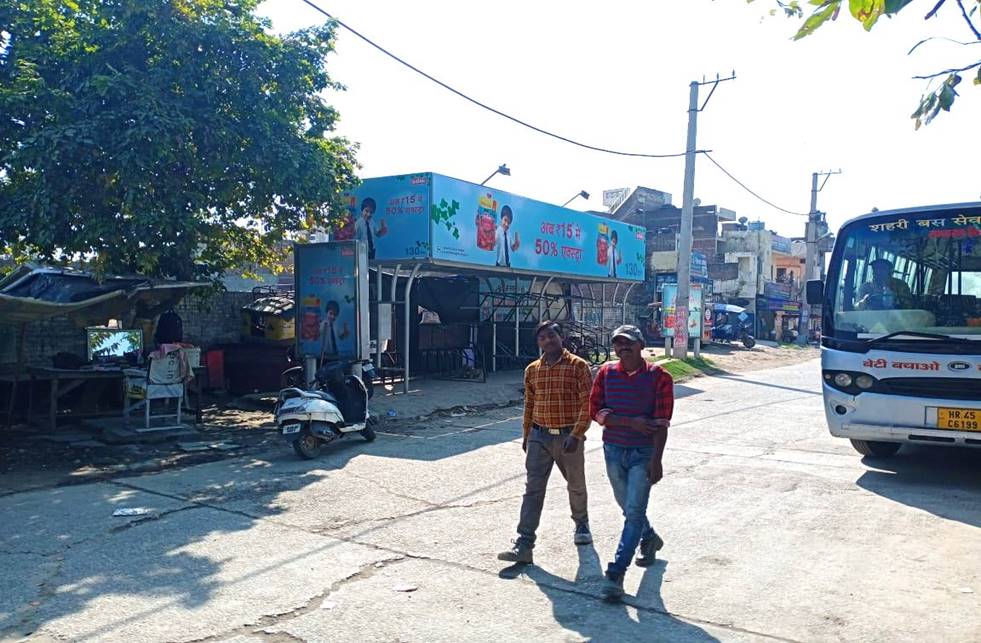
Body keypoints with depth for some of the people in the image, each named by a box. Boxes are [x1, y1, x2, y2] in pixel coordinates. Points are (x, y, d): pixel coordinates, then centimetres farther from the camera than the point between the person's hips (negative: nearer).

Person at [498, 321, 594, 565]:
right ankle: (524, 545, -5)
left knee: (576, 485, 17)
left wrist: (577, 435, -19)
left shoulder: (578, 366, -8)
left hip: (568, 436, -2)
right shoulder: (532, 370, 5)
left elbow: (587, 403, -11)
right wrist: (526, 435, 16)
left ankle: (581, 524, 44)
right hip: (539, 437, 3)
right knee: (533, 489, -4)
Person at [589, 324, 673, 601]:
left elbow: (661, 423, -11)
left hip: (643, 453, -4)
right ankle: (649, 539, 48)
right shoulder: (606, 373, 0)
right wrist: (631, 422, -17)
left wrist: (656, 460, -17)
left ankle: (616, 573, -4)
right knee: (628, 507, 19)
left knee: (634, 511, -7)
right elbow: (596, 411, -5)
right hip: (613, 451, 4)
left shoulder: (659, 377, -9)